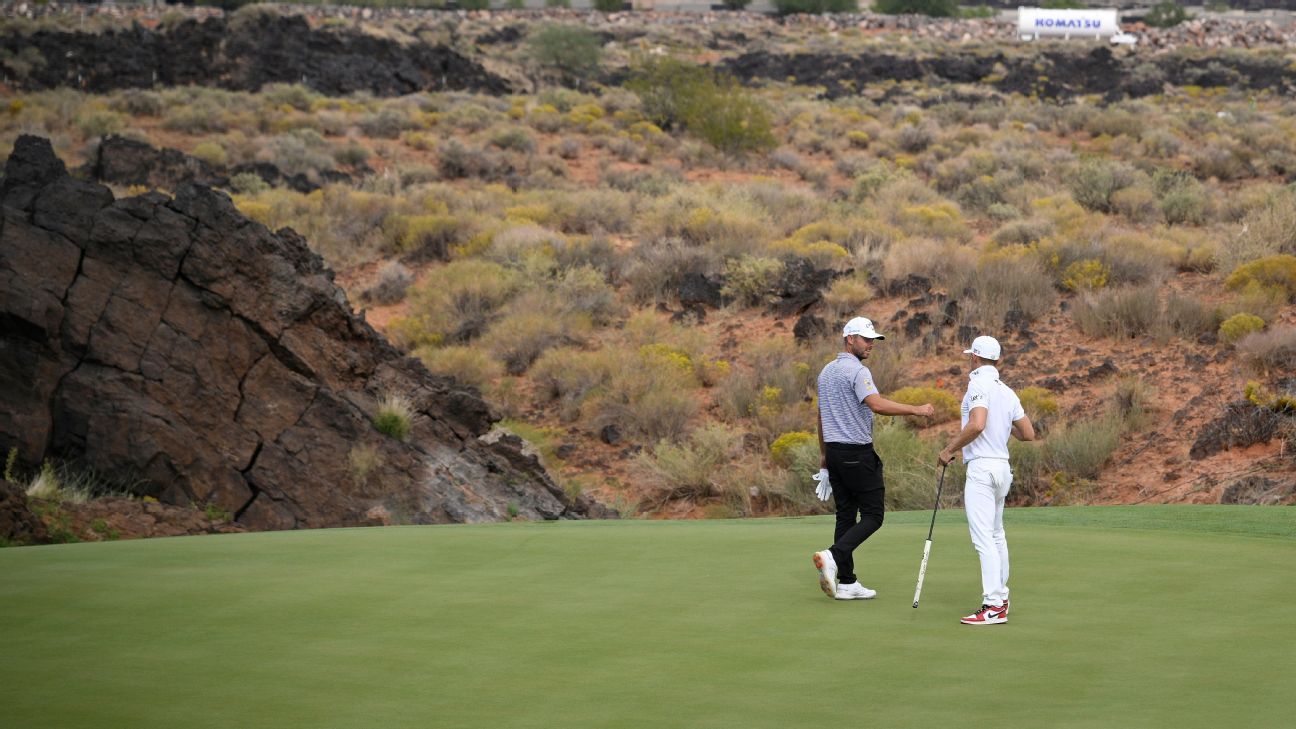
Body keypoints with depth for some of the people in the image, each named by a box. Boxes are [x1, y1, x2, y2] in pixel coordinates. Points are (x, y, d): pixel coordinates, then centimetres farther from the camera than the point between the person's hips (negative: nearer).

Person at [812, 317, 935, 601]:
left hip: (835, 452, 9)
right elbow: (877, 404, -29)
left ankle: (846, 583, 6)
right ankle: (833, 556, -20)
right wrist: (916, 409, -25)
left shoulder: (827, 371, 15)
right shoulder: (857, 371, -14)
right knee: (872, 515, -3)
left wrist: (824, 455, 25)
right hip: (858, 453, -9)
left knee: (846, 516, 8)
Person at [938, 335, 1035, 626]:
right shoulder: (1008, 392, 13)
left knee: (983, 538, -13)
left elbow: (977, 425, -24)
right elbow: (1028, 433, 16)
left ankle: (993, 607, -20)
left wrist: (949, 449, -12)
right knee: (996, 535, 20)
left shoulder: (979, 385, -11)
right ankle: (1001, 596, 27)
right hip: (1002, 467, 9)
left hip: (981, 468, -9)